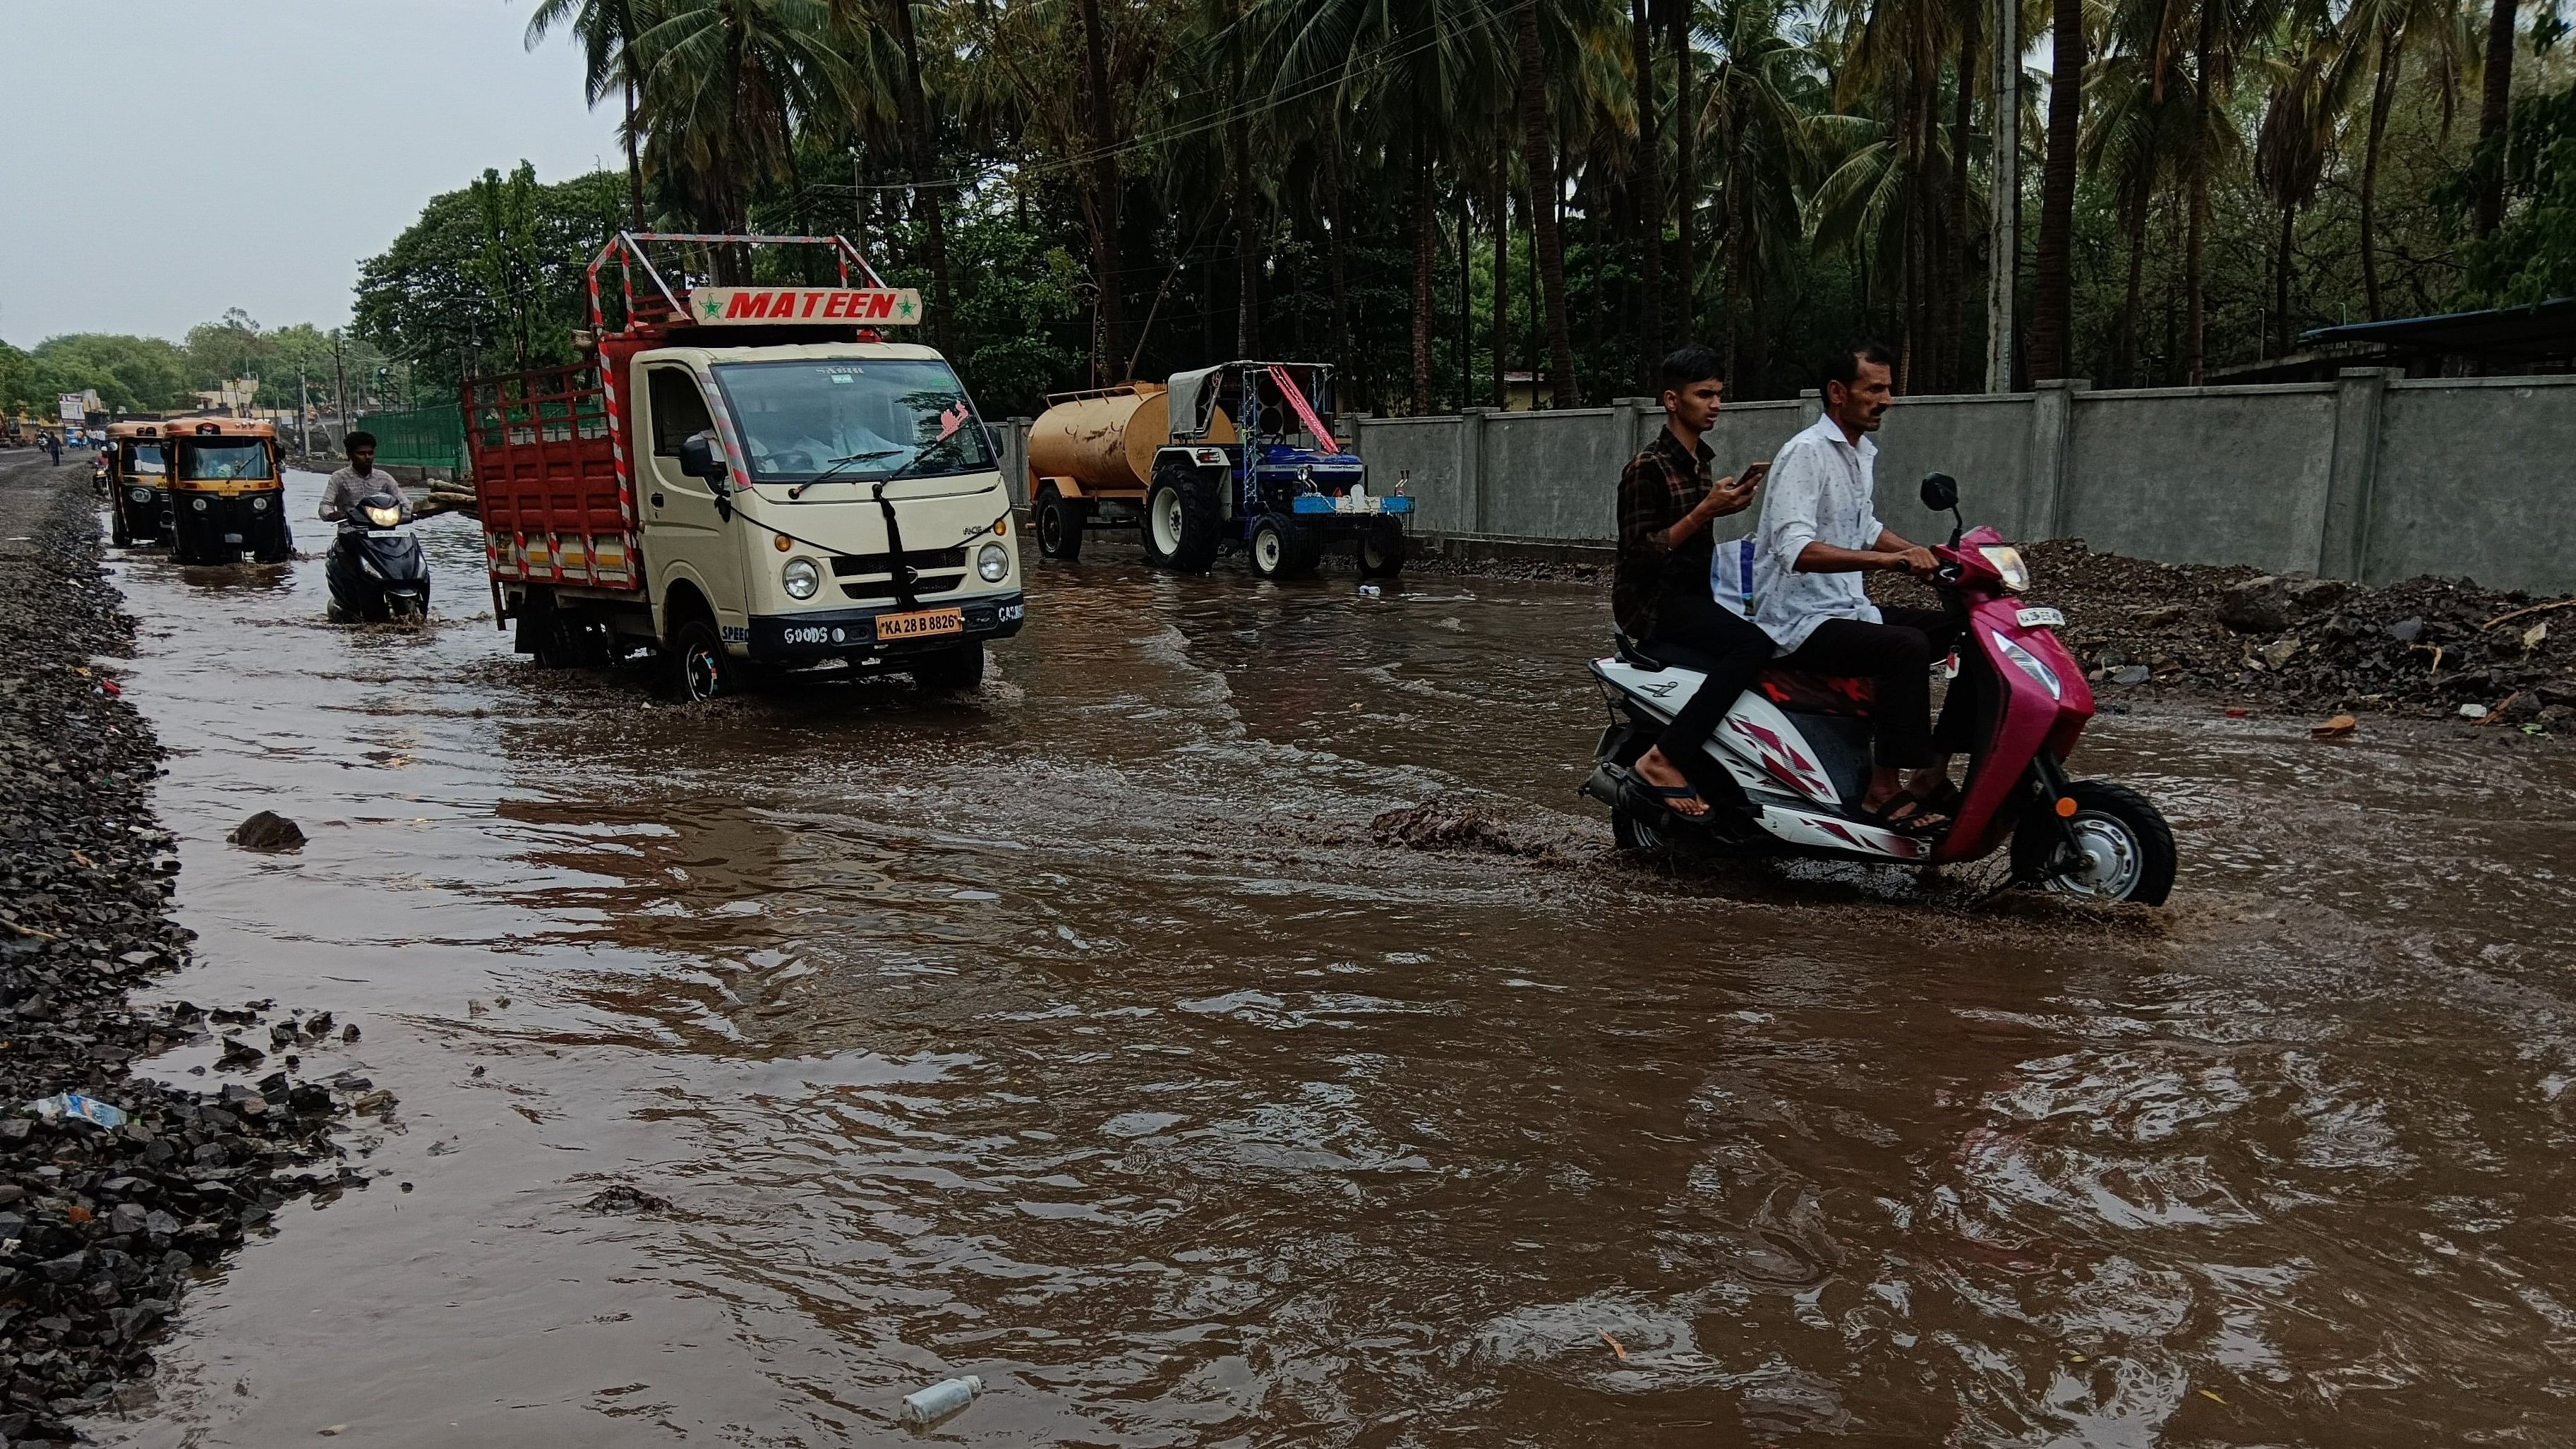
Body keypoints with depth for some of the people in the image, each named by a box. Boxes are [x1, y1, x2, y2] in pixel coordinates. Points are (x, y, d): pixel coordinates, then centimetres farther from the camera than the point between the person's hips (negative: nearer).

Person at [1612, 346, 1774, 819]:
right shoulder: (1647, 467, -12)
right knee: (1754, 643, -29)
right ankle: (1665, 759, -29)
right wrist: (1705, 511, -23)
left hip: (1690, 594, 10)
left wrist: (1728, 503, 11)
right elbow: (1640, 553, -18)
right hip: (1654, 600, -9)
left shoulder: (1699, 461, 16)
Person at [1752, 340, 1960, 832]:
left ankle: (1934, 769, 1)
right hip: (1800, 621, -10)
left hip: (1848, 608, 10)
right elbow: (1795, 550, -29)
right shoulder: (1806, 453, -15)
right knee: (1907, 647, -31)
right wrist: (1887, 559, -38)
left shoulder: (1862, 453, 15)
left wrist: (1921, 554, 14)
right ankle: (1885, 790, -25)